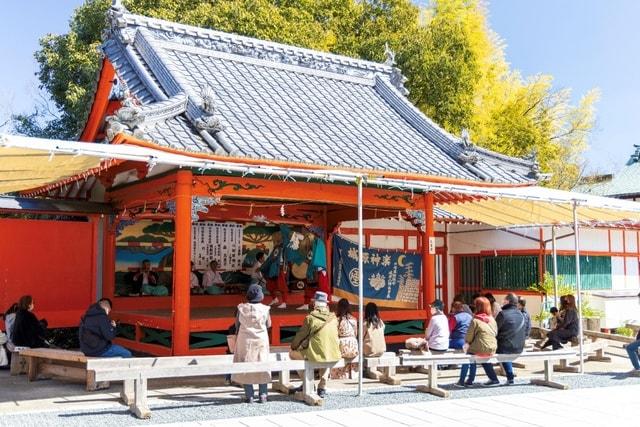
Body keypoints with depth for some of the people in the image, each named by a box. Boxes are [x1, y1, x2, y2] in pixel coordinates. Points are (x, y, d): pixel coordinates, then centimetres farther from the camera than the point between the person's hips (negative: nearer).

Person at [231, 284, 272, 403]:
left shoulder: (242, 308, -8)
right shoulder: (264, 309, -10)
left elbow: (237, 324, -1)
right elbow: (269, 325, -1)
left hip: (245, 341, 0)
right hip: (261, 341, 0)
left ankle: (249, 396, 5)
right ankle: (262, 395, 10)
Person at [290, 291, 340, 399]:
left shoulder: (310, 318, -6)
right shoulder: (333, 317, 5)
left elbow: (301, 335, 4)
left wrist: (293, 347, 23)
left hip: (316, 354, -4)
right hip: (334, 355, 4)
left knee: (292, 354, 20)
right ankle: (323, 385, 27)